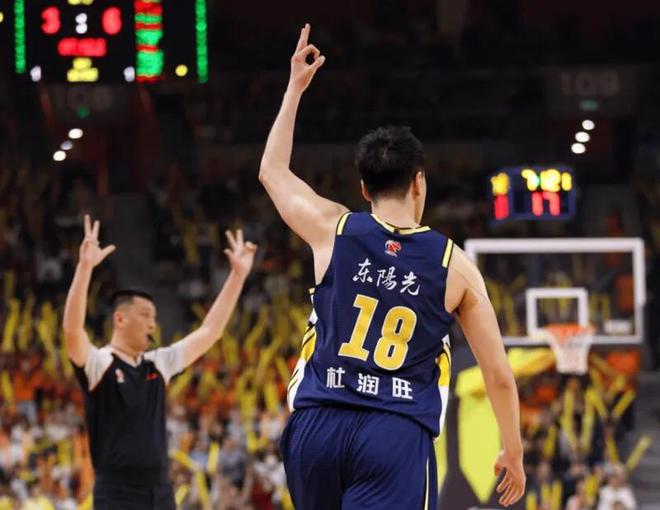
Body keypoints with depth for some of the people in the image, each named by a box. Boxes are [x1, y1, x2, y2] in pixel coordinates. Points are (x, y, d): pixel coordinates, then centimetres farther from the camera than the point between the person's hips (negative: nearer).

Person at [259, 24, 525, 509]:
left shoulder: (334, 231, 6)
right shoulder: (455, 265, 4)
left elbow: (273, 172, 28)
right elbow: (499, 375, 8)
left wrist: (295, 87, 36)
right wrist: (513, 451, 22)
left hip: (318, 424, 3)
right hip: (398, 434, -3)